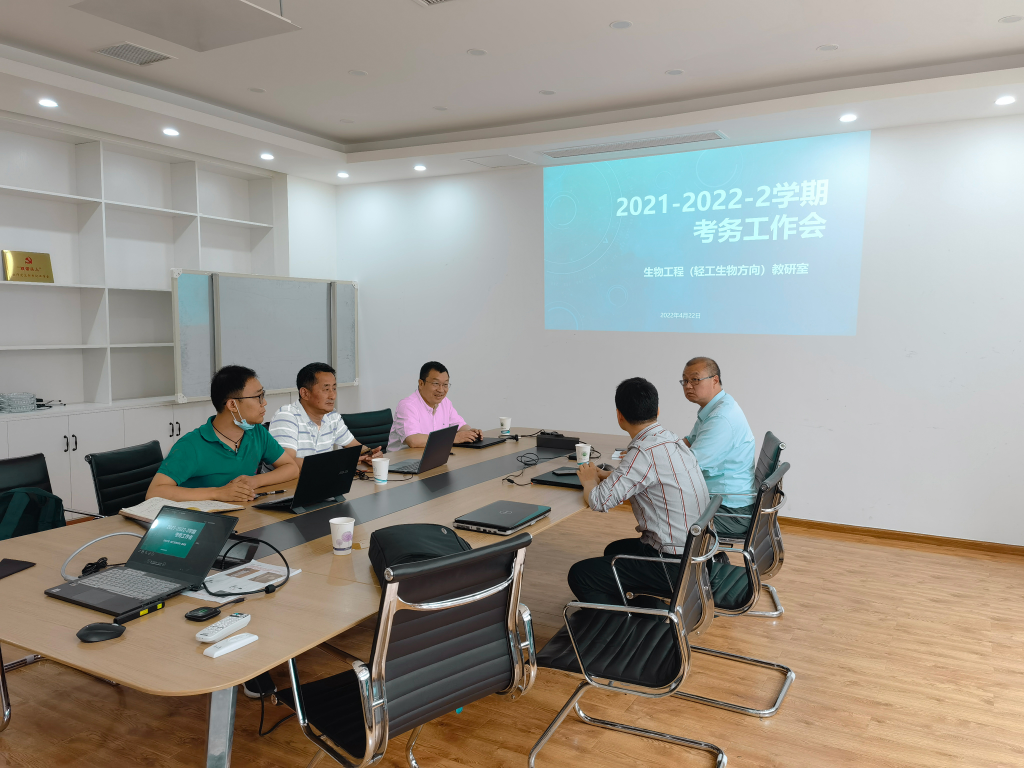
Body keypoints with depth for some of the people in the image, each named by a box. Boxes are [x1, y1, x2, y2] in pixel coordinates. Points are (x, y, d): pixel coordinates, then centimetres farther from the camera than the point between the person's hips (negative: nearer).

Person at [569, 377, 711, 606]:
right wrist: (603, 474, 12)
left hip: (675, 566, -10)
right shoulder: (672, 440, 3)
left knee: (580, 575, -7)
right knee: (615, 549, 30)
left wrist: (589, 481, -4)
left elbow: (599, 501, -25)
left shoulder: (646, 452, -25)